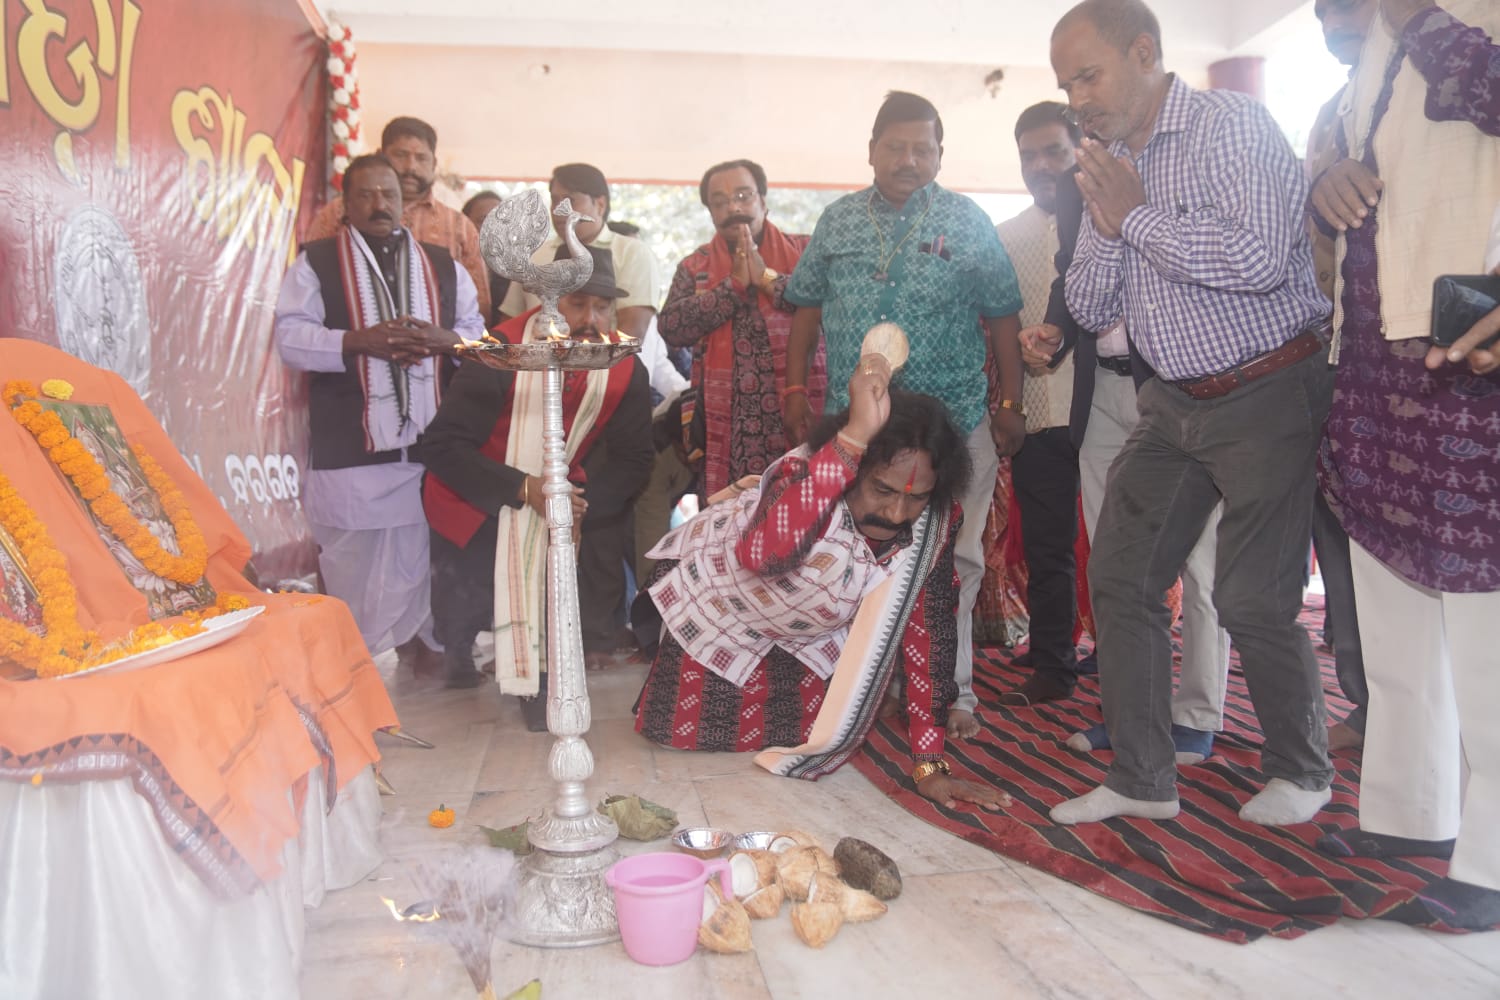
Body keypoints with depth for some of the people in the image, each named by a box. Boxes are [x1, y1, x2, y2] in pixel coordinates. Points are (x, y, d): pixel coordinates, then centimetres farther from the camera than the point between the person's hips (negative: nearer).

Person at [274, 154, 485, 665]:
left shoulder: (443, 266, 16)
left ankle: (421, 644, 24)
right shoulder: (316, 262, 5)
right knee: (354, 564, 4)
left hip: (431, 442, 3)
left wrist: (444, 339, -10)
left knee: (422, 559, 10)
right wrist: (359, 341, -18)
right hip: (351, 445, -2)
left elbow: (477, 335, 12)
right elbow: (291, 337, -4)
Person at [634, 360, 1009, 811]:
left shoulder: (934, 522, -26)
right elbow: (762, 552, -60)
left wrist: (930, 765, -25)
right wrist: (855, 436, -63)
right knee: (685, 726, 6)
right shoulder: (802, 473, -39)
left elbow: (923, 630, -22)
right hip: (715, 588, -3)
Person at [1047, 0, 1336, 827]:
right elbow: (1090, 310, 9)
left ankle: (1301, 773, 22)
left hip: (1266, 394, -7)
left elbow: (1260, 258, -27)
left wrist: (1138, 215, -16)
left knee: (1252, 600, -5)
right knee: (1119, 579, 3)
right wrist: (1105, 225, -8)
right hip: (1172, 402, 7)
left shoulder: (1231, 124, -11)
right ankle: (1142, 781, 15)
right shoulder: (1110, 166, 10)